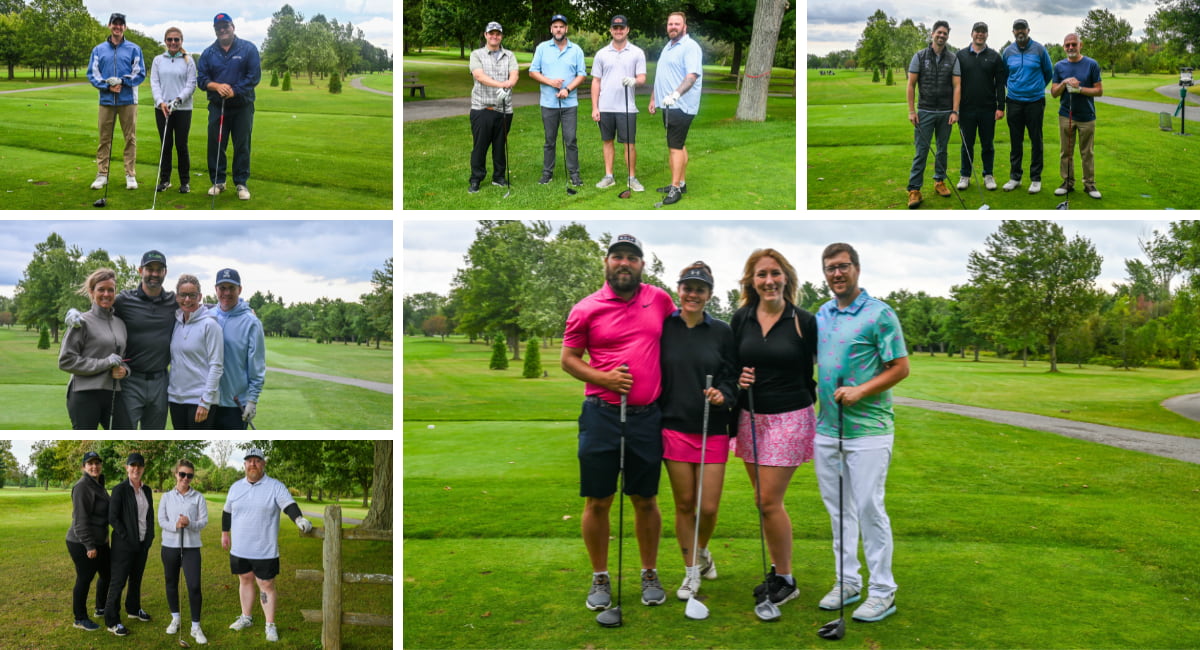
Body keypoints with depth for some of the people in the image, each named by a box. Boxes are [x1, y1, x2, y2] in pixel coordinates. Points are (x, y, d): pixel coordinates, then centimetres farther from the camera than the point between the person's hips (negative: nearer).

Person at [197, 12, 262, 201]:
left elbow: (254, 76, -5)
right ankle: (218, 181, 14)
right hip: (217, 107, 2)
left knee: (242, 146, 1)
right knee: (215, 144, 2)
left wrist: (234, 90, -15)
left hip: (242, 106, -2)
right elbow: (201, 79, 5)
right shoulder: (209, 53, 7)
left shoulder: (248, 49, -1)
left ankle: (241, 183, 9)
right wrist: (216, 86, -15)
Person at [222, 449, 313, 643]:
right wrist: (225, 533, 22)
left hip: (265, 551, -4)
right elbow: (227, 512, 20)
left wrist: (299, 518, -40)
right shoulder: (236, 487, 7)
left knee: (267, 585, 0)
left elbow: (289, 505, -22)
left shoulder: (276, 487, -8)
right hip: (239, 549, 4)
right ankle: (246, 618, 31)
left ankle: (270, 625, 8)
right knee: (245, 580, 16)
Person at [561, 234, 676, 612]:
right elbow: (568, 358, 2)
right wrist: (602, 378, -14)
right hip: (601, 415, -2)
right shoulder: (586, 309, -2)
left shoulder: (660, 300, 5)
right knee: (598, 501, 3)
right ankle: (600, 578, 17)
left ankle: (650, 575, 23)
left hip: (647, 416, 2)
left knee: (646, 500, 10)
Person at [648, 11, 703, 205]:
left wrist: (676, 94, -38)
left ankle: (676, 188, -9)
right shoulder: (668, 47, 16)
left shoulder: (690, 47, -14)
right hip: (669, 105, 9)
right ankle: (681, 182, 20)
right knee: (678, 145, 14)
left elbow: (692, 76, -26)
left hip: (681, 106, -9)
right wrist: (654, 98, 25)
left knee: (675, 146, -10)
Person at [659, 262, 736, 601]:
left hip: (713, 429, 0)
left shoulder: (722, 332, 3)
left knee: (709, 507, 0)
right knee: (684, 504, 4)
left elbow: (733, 377, 7)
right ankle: (691, 572, 19)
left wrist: (723, 394, -14)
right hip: (674, 428, 0)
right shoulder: (663, 328, 1)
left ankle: (702, 551, 32)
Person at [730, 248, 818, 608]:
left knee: (769, 501, -7)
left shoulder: (804, 322, -6)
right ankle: (777, 570, 25)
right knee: (764, 500, 10)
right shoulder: (741, 318, 3)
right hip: (751, 417, 4)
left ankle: (785, 579, 7)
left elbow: (814, 371, 1)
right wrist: (736, 379, -7)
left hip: (789, 418, -4)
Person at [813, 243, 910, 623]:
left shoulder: (880, 314, -8)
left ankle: (883, 591, 3)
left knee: (869, 508, -5)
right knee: (837, 509, 12)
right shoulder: (820, 315, 12)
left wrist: (860, 391, -19)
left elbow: (900, 368, -9)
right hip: (827, 429, 7)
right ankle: (848, 581, 22)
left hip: (867, 430, -6)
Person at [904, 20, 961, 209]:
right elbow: (911, 85, -1)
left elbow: (957, 86, 0)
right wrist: (911, 111, -7)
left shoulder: (953, 59, 4)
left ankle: (939, 181, 24)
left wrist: (955, 111, -9)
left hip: (945, 113, 2)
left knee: (942, 149, 10)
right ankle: (914, 190, -6)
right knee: (921, 150, -6)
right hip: (925, 112, -2)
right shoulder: (919, 57, 0)